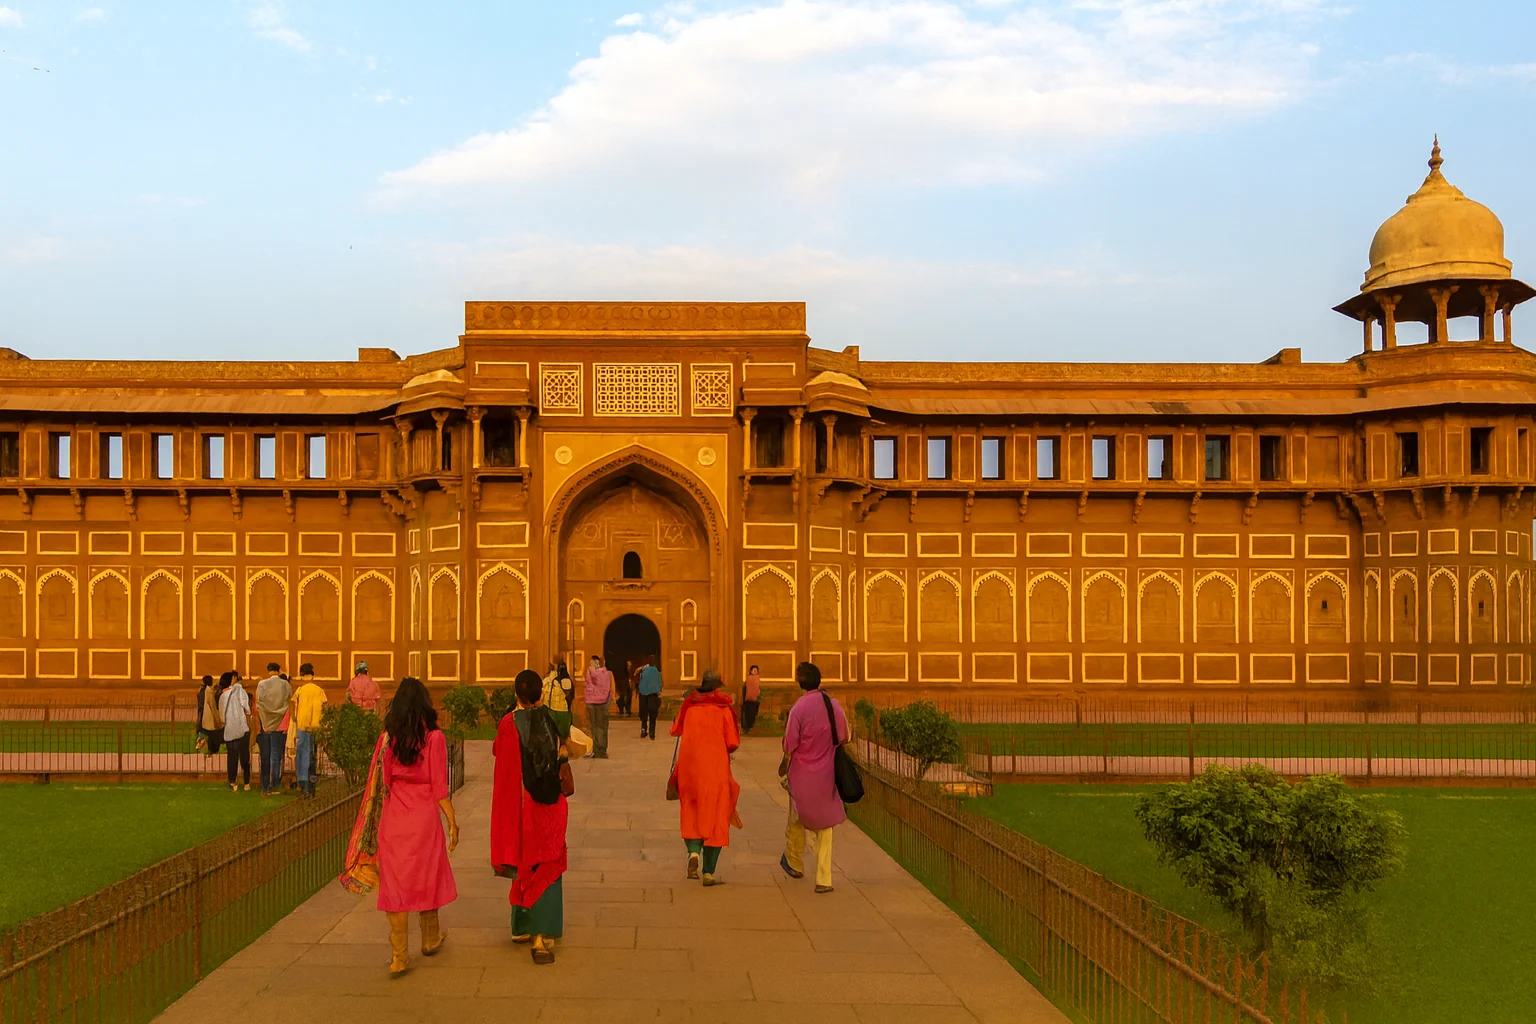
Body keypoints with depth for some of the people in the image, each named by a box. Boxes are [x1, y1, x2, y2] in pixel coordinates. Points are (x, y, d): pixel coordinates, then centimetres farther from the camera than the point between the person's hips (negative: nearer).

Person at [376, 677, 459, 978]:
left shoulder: (388, 738, -1)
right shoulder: (434, 737, -8)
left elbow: (382, 783, 2)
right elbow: (439, 786, -8)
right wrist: (452, 820, -1)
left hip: (393, 818, 2)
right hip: (424, 817, -2)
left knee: (395, 882, 5)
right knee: (427, 876, 16)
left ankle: (398, 956, 2)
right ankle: (430, 939, 33)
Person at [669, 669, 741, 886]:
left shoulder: (689, 704, 1)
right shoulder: (723, 708, -6)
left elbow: (676, 730, 10)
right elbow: (732, 743, -8)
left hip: (689, 766, 2)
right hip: (715, 768, -2)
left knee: (691, 814, 16)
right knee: (714, 817, 5)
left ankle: (693, 851, -11)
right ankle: (709, 872, 3)